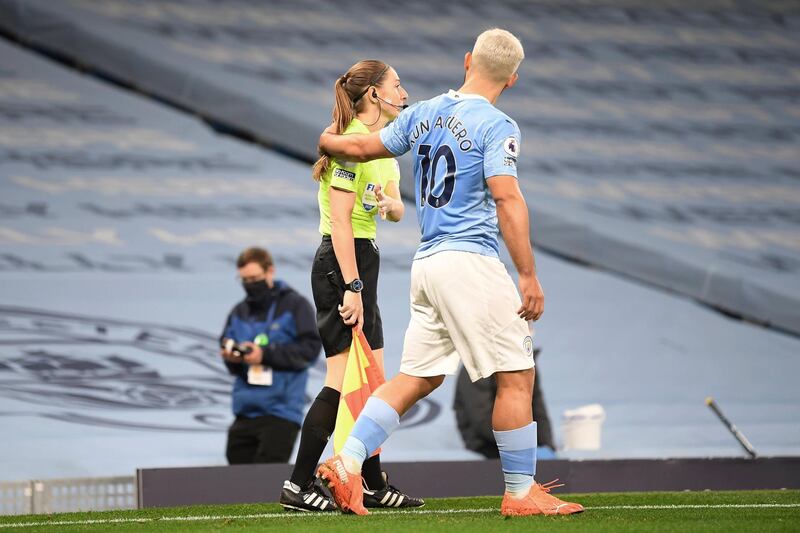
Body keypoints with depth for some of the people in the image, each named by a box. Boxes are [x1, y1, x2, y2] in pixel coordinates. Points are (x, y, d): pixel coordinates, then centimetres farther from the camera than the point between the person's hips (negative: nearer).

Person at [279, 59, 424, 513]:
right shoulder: (353, 141, -16)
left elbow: (397, 211, 14)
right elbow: (340, 220, -20)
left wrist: (388, 202, -11)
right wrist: (352, 287, -23)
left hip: (361, 259, 10)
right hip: (342, 262, -10)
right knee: (344, 379, -11)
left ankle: (373, 484, 16)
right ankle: (299, 486, -10)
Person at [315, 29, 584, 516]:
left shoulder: (423, 114, 12)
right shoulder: (496, 126, -9)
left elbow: (363, 149, 24)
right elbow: (507, 199, -18)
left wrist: (329, 142, 47)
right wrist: (529, 276, -19)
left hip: (426, 265, 8)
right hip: (470, 261, -8)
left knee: (416, 378, 11)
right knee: (517, 376, -1)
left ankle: (347, 463, 2)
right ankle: (520, 492, 1)